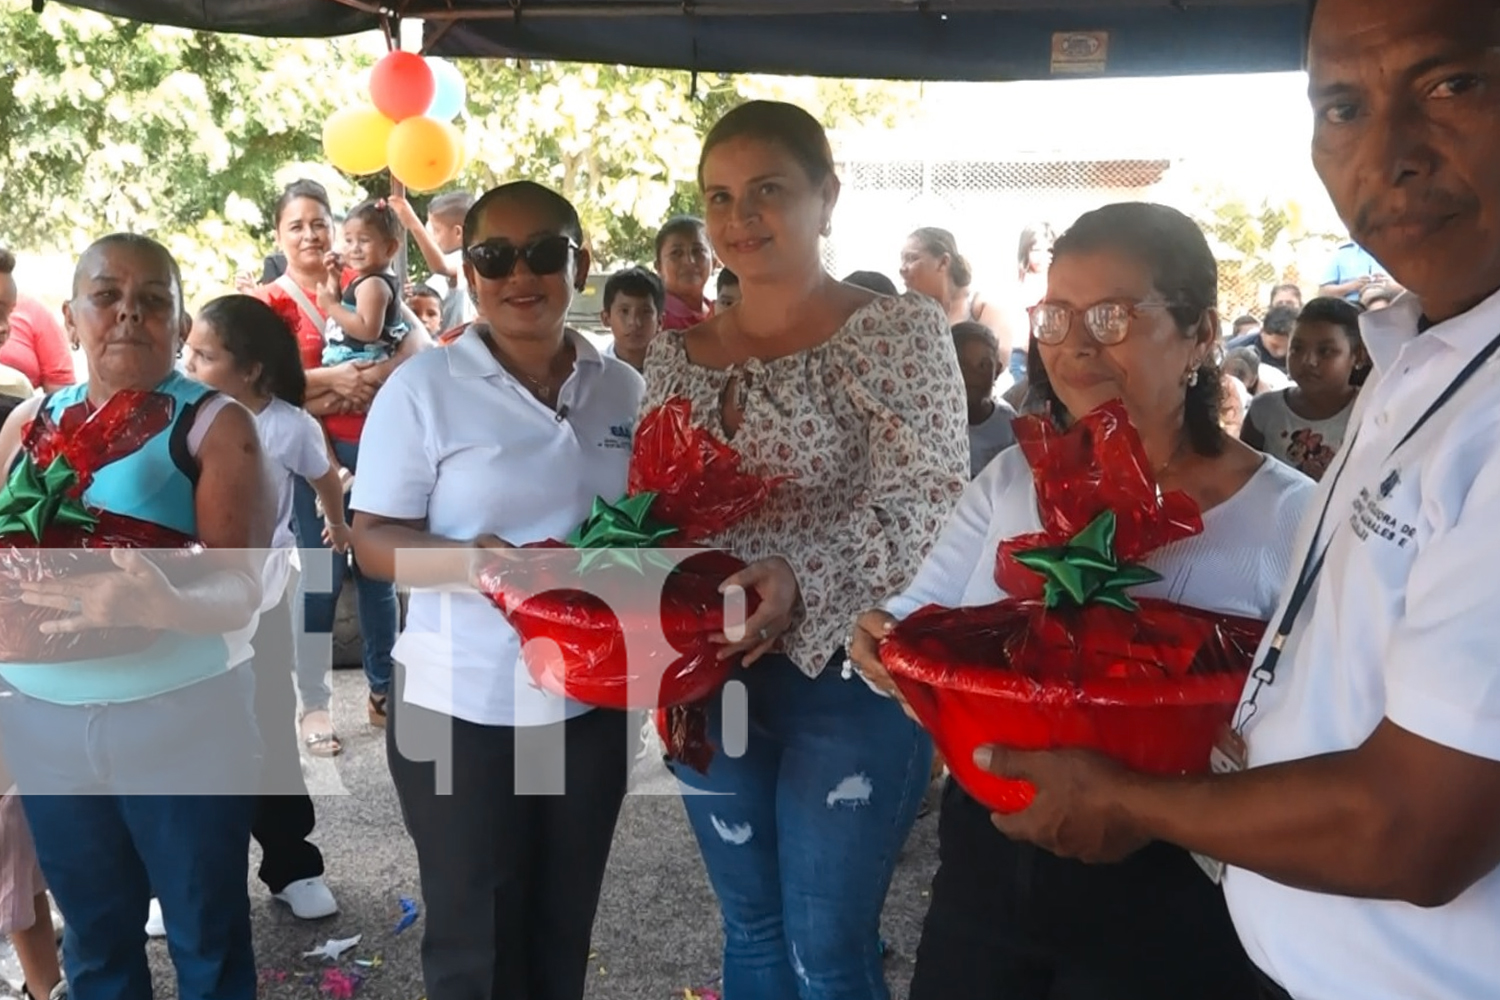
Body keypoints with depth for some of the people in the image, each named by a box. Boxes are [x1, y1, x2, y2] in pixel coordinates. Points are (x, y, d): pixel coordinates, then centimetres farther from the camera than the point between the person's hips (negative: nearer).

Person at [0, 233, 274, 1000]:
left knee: (206, 935, 10)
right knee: (93, 933, 19)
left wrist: (162, 605, -34)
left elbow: (240, 587, -15)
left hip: (182, 720, -4)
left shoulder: (214, 424, -8)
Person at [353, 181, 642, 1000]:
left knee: (563, 931, 20)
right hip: (462, 707, -3)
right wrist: (469, 558, -28)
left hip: (592, 701, 4)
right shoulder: (424, 386, -8)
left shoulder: (624, 389, 3)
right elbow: (373, 540, -9)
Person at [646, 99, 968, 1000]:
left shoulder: (898, 329, -8)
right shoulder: (679, 352, 7)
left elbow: (924, 505, -18)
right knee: (751, 927, 20)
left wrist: (801, 578, -32)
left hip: (847, 675, -5)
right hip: (710, 678, 6)